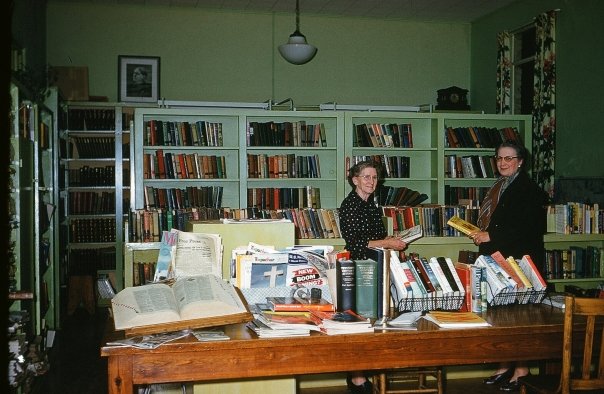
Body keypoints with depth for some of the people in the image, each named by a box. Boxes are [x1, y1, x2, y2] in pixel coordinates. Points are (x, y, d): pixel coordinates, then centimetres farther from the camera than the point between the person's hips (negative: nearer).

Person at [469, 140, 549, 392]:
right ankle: (506, 364, 18)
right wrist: (480, 234, 7)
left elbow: (528, 229, -19)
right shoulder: (498, 188, 17)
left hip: (519, 260, -8)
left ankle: (521, 367, 7)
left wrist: (490, 236, -18)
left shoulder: (528, 190, -9)